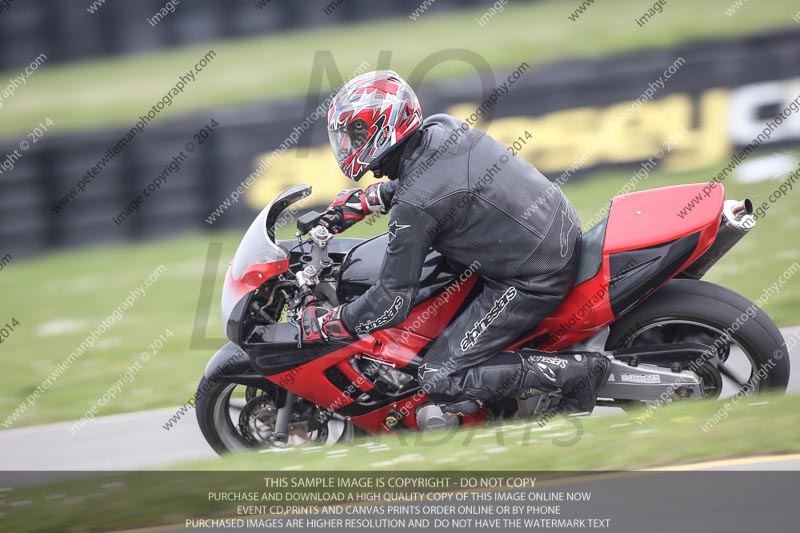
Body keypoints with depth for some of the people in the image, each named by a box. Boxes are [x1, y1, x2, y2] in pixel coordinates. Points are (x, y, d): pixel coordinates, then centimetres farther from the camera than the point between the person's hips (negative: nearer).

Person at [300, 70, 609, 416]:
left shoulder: (414, 207, -22)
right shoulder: (443, 128, 1)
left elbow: (392, 302, -16)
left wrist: (322, 325, -4)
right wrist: (363, 201, 21)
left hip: (534, 280, -9)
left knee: (441, 381, -7)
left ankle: (578, 371, -9)